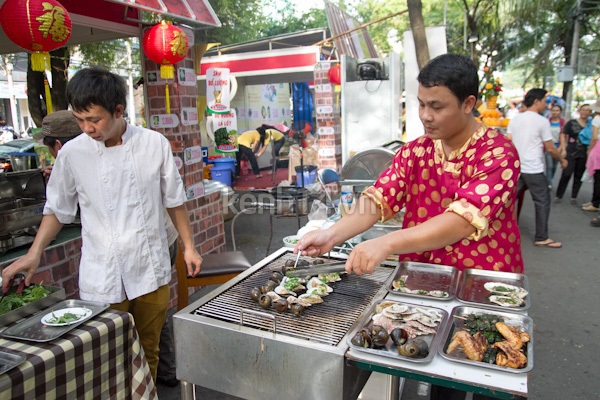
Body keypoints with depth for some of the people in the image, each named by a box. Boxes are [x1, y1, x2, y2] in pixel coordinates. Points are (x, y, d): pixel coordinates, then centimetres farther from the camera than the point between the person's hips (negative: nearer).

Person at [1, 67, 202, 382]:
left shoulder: (154, 144, -6)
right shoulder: (72, 153, -4)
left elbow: (173, 200, 5)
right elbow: (58, 209, 9)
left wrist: (188, 246, 7)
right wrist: (34, 254, -1)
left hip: (150, 271, 1)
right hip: (101, 277, 0)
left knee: (148, 353, 15)